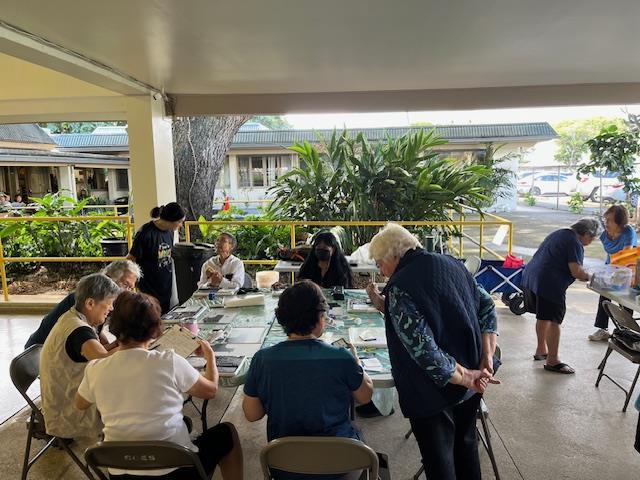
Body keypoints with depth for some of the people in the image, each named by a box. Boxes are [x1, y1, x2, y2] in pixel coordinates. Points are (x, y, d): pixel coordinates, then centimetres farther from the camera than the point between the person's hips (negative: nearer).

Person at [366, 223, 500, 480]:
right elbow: (487, 307, 2)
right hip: (471, 387, 7)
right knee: (466, 446, 27)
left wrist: (466, 377, -18)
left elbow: (424, 349, -28)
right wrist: (487, 359, -3)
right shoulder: (452, 263, 0)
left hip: (433, 394, -7)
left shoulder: (399, 287, -22)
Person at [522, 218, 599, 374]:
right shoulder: (575, 243, -11)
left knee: (543, 317, 22)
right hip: (549, 284, -10)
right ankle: (552, 361, 7)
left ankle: (541, 350, 35)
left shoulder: (560, 233, 17)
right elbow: (576, 271, -17)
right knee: (554, 321, -1)